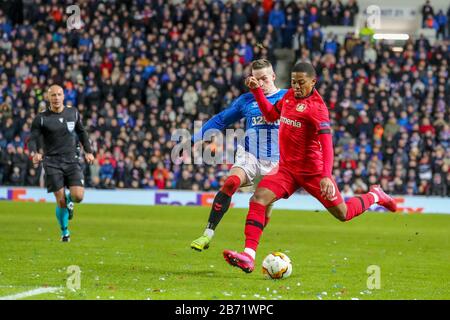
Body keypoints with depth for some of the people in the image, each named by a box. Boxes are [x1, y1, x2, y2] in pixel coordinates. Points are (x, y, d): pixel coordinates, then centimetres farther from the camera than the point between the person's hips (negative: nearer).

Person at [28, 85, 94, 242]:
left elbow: (81, 132, 22)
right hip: (52, 163, -2)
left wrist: (88, 151, 16)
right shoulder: (41, 118, -3)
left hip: (72, 161, 2)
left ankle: (69, 200, 23)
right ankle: (64, 232, 15)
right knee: (60, 201, -8)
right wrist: (34, 153, -24)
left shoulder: (73, 113, 6)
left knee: (78, 196, -15)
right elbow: (32, 139, -5)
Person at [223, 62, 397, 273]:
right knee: (258, 199, -18)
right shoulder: (289, 96, 4)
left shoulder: (316, 107, -19)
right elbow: (271, 115, 22)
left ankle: (375, 196, 38)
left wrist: (326, 176, -38)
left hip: (312, 170, -6)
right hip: (287, 169, 6)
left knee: (342, 214, 7)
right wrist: (256, 91, 9)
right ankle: (248, 257, -24)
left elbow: (326, 143, -27)